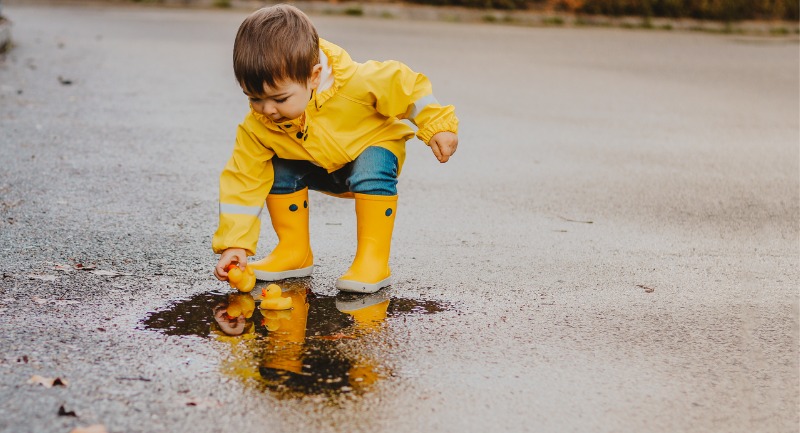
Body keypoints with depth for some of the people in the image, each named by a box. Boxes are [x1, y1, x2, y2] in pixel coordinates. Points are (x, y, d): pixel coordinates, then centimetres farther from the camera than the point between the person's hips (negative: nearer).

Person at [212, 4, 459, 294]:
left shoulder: (354, 83, -38)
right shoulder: (257, 127, -28)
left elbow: (406, 85, -22)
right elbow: (243, 183, -24)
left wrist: (438, 127, -18)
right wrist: (234, 244, -29)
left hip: (374, 143, -4)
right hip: (320, 170, 4)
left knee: (372, 170, -34)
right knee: (278, 171, -18)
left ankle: (373, 261, -27)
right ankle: (295, 253, -2)